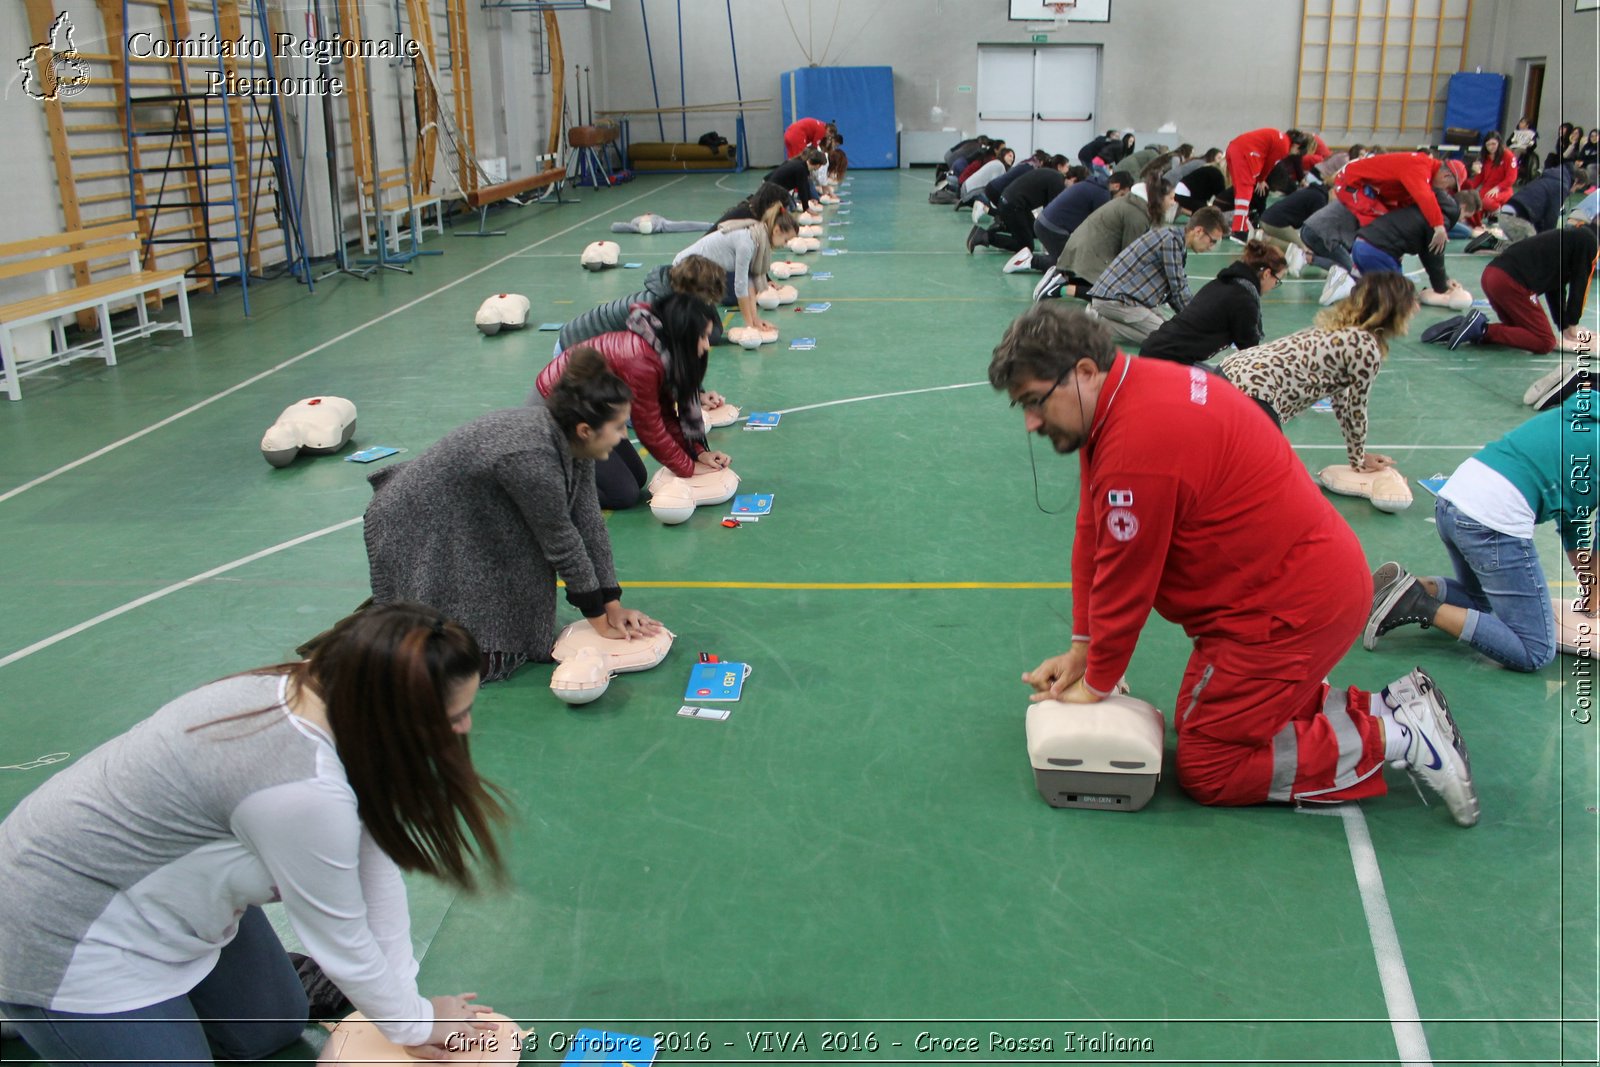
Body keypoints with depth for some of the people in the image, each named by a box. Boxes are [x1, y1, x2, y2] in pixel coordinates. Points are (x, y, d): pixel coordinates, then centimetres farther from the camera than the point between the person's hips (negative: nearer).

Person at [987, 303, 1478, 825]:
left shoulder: (1140, 440, -29)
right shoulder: (1116, 400, 4)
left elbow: (1124, 580, -20)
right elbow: (1093, 537, 8)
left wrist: (1096, 684, -5)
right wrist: (1081, 649, 9)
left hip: (1293, 606, -10)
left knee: (1206, 769, -2)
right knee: (1199, 717, 18)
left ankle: (1397, 738, 1)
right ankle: (1391, 707, 17)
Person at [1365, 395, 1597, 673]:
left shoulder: (1583, 412, 25)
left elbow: (1570, 519, 30)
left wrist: (1588, 592, 33)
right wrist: (1592, 600, 20)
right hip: (1495, 519, -9)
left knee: (1480, 602, 32)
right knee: (1535, 653, -2)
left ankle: (1409, 588, 7)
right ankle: (1425, 608, -13)